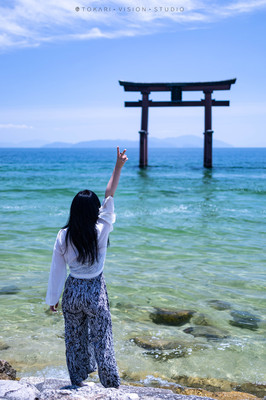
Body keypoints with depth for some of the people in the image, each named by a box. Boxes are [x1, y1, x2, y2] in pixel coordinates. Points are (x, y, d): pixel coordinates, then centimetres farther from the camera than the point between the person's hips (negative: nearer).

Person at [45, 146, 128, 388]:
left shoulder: (63, 237, -12)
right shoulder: (100, 232, -18)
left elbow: (57, 270, -4)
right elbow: (109, 196, -11)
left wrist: (53, 298, 9)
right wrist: (118, 167, -8)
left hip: (72, 291, 3)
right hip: (95, 291, -2)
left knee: (74, 339, 18)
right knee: (101, 339, 9)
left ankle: (77, 381, 33)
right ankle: (112, 385, 21)